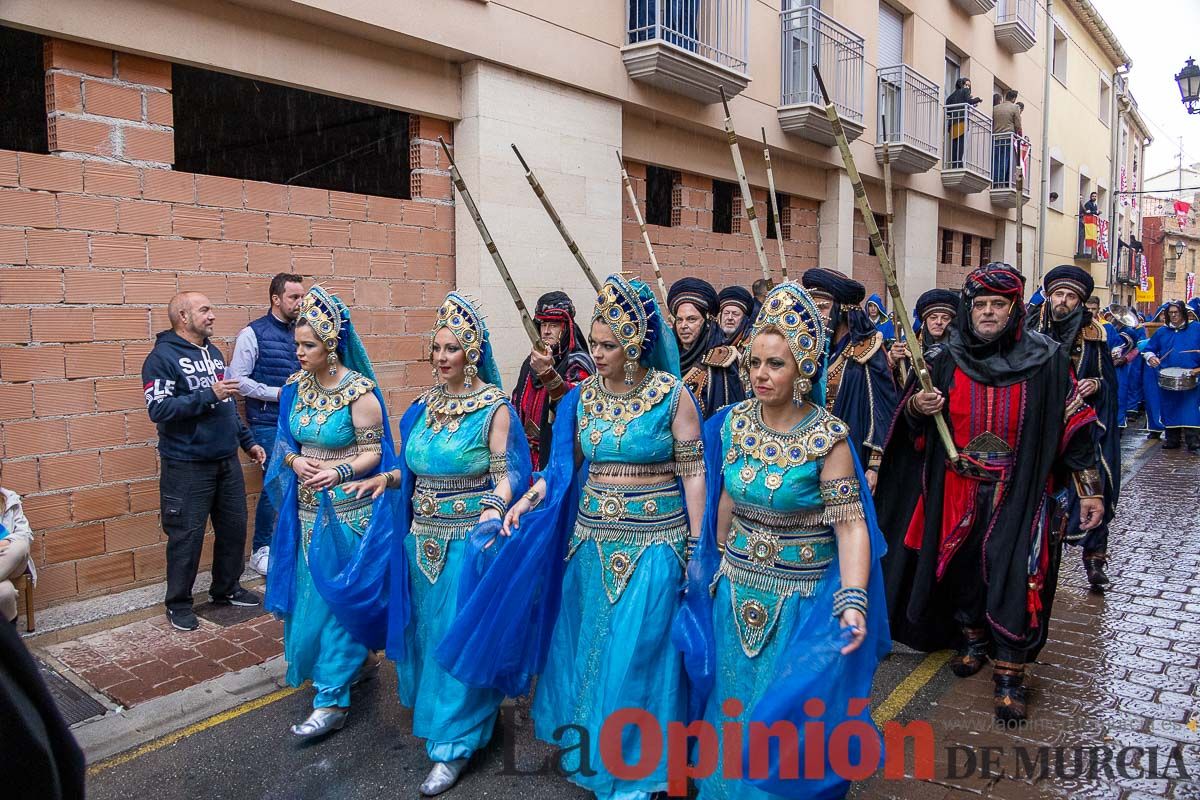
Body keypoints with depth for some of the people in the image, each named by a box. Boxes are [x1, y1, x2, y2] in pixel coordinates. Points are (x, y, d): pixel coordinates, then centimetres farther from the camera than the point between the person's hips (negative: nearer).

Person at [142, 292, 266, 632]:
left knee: (234, 527, 13)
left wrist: (248, 441, 18)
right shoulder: (162, 357, -10)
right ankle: (178, 603, 19)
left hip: (227, 461, 7)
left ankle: (227, 588, 31)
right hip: (187, 466, -7)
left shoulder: (214, 352, 13)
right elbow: (159, 409, -21)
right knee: (186, 535, 2)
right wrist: (209, 394, -24)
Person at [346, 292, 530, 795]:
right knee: (425, 629, 19)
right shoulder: (425, 406, 7)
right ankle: (432, 709, 41)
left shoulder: (495, 408, -11)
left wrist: (492, 513, -29)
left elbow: (506, 474, -12)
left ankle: (455, 744, 14)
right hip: (423, 536, 6)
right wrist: (387, 478, -2)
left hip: (468, 539, -6)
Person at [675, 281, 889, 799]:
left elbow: (850, 524, -18)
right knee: (734, 701, 20)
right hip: (736, 590, 5)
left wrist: (853, 602, -29)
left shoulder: (828, 436, -18)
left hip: (800, 598, -5)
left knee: (787, 706, 11)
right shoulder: (734, 422, -4)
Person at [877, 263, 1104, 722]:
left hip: (1019, 493, -2)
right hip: (958, 490, 3)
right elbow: (912, 417, 9)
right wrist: (916, 405, -15)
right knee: (961, 568, 12)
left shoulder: (1046, 359, -4)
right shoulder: (948, 358, 2)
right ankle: (972, 640, 37)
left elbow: (1073, 426, -1)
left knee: (1013, 578, -5)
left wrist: (1090, 490, -2)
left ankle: (1009, 674, 10)